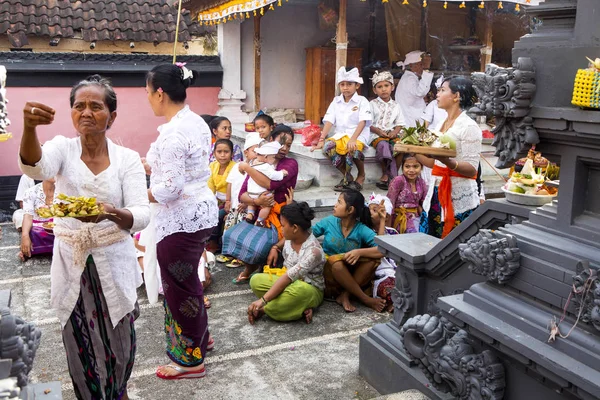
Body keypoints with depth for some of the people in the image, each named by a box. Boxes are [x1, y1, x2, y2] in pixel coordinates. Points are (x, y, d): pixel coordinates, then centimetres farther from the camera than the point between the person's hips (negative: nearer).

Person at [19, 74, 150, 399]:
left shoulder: (127, 158, -5)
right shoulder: (62, 148, -3)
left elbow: (142, 214, -15)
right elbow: (35, 167, -27)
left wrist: (111, 213, -37)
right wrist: (29, 128, -47)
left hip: (114, 262, 0)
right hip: (71, 262, 1)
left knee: (118, 338, 11)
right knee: (80, 342, 10)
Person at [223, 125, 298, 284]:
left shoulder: (290, 164, -4)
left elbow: (272, 184, -23)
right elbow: (242, 194, 2)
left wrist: (247, 167, -13)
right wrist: (255, 201, -21)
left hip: (278, 217, -5)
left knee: (258, 247, -29)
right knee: (230, 235, -19)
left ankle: (250, 270, 9)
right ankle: (249, 267, 11)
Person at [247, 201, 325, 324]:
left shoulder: (313, 251, -29)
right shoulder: (293, 235, -7)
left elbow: (288, 278, -34)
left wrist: (262, 300, -38)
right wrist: (275, 247, 5)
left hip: (310, 290, -8)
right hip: (287, 282, 8)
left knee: (299, 290, -43)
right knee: (256, 281, -16)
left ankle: (262, 310, -21)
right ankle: (300, 307, -20)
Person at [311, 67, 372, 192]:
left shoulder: (362, 101, -1)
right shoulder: (336, 102, 11)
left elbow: (362, 122, -14)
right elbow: (329, 122, 3)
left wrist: (353, 139, -29)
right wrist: (321, 140, -10)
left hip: (358, 136, -4)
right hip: (340, 135, 4)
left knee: (353, 149, -38)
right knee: (327, 147, -27)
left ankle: (361, 175, -4)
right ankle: (347, 176, -6)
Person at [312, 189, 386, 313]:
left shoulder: (362, 230, -13)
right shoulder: (329, 222, -7)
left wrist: (359, 252, -35)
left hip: (351, 275, 1)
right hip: (329, 273, 0)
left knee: (373, 258, -24)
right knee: (336, 260, -34)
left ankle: (345, 295, -21)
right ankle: (365, 299, -22)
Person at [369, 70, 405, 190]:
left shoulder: (395, 106, 16)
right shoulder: (373, 104, 7)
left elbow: (399, 124, 13)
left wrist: (395, 132, -8)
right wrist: (379, 131, -14)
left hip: (391, 134, 3)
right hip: (376, 135, -3)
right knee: (383, 145, -36)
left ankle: (393, 175, -16)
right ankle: (386, 174, -19)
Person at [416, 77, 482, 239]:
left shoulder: (469, 126, -10)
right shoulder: (443, 124, 15)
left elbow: (472, 170, -16)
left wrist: (446, 161, -31)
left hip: (459, 199, -8)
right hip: (438, 194, 8)